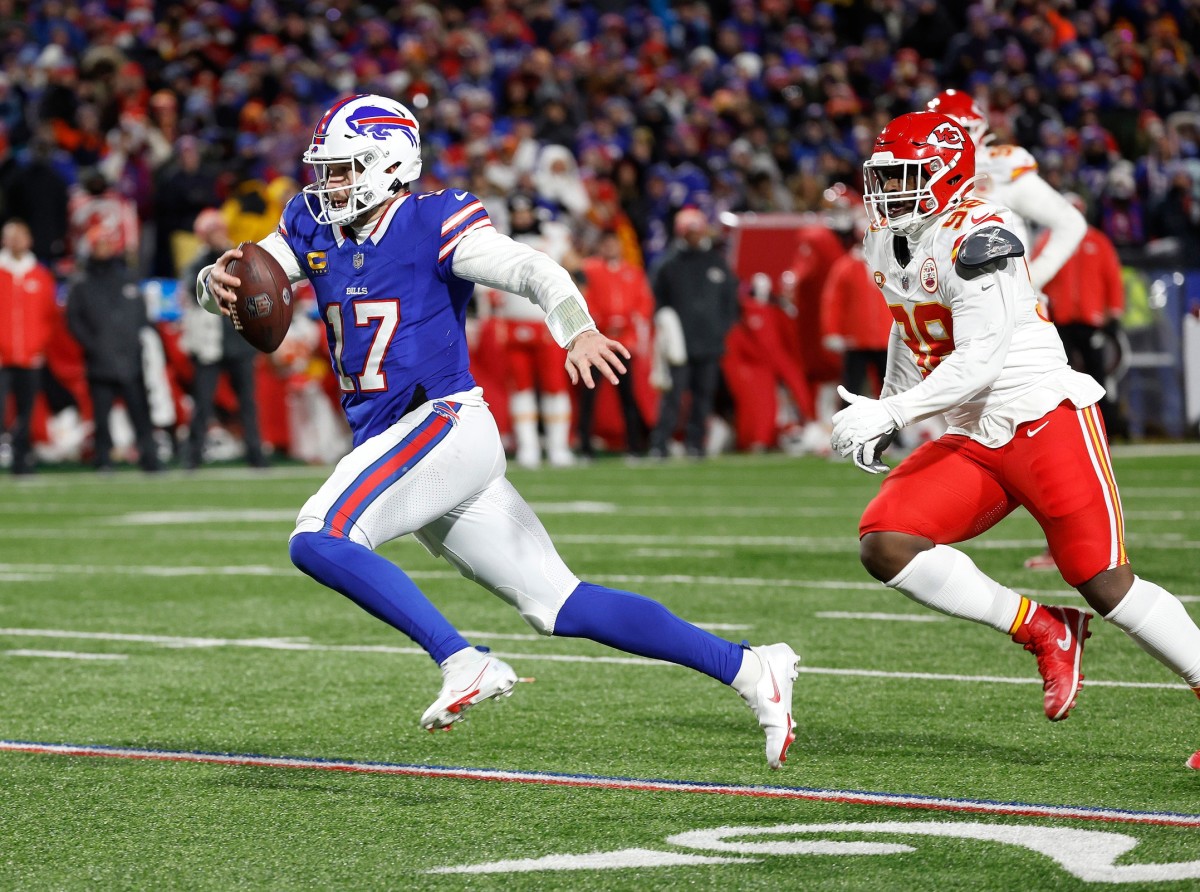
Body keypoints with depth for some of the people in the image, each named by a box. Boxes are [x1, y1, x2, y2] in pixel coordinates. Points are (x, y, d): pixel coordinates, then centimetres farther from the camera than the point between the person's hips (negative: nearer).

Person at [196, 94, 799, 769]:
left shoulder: (432, 223, -8)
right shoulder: (315, 229, 13)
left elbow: (535, 272, -20)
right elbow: (238, 285, 10)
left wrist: (579, 333, -40)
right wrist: (217, 284, -15)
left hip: (445, 424, -7)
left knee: (319, 539, -23)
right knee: (561, 607, 5)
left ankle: (464, 663, -22)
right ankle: (748, 670, 7)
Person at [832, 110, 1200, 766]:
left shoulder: (976, 236, -17)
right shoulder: (886, 242, 10)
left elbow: (980, 360, -23)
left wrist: (890, 415, -24)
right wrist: (882, 408, 27)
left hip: (1046, 418, -8)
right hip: (974, 441, 8)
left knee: (1105, 584, -8)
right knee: (884, 545, -11)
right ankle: (1043, 633, -2)